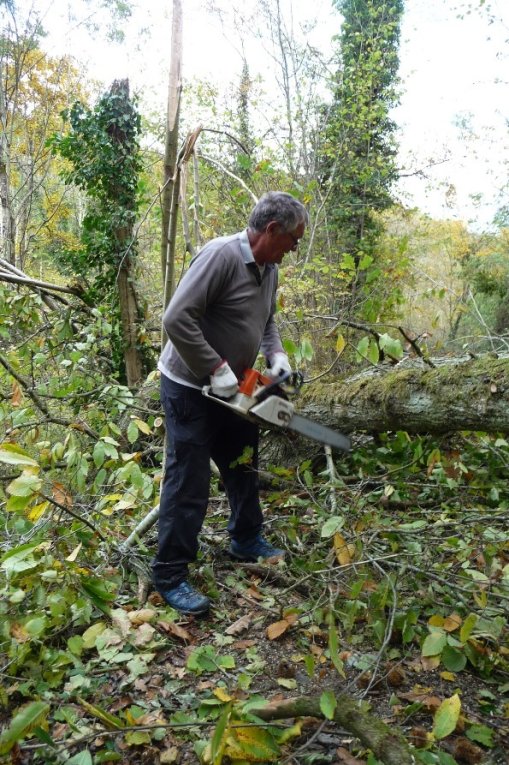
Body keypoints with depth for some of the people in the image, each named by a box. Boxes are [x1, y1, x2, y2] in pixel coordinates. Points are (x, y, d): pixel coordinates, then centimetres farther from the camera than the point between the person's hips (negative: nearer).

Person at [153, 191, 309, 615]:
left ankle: (247, 540, 39)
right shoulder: (221, 255, -24)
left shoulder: (269, 268, 4)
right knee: (189, 481, -4)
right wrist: (216, 369, -26)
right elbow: (177, 319, -29)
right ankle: (170, 575, 9)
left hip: (232, 388, 9)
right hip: (190, 386, -9)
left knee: (243, 465, 19)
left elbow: (267, 322, 17)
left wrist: (277, 356, -1)